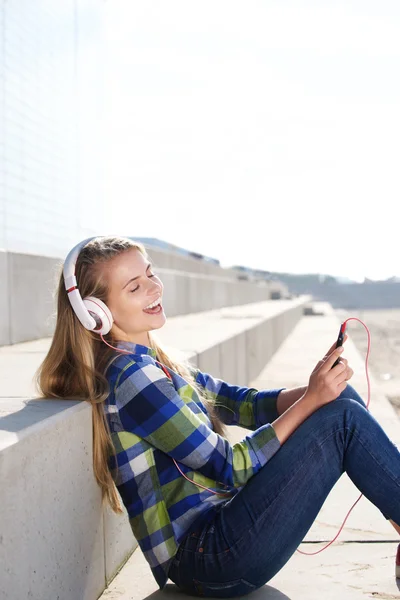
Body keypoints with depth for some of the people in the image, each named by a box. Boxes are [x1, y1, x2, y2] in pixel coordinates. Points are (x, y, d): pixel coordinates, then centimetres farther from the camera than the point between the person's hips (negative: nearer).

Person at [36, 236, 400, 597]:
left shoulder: (157, 363, 12)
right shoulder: (130, 376, -17)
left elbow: (244, 404, 11)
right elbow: (231, 466, -17)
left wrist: (315, 387, -7)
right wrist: (311, 400, -16)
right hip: (206, 556, -9)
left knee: (341, 397, 2)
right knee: (344, 420, -15)